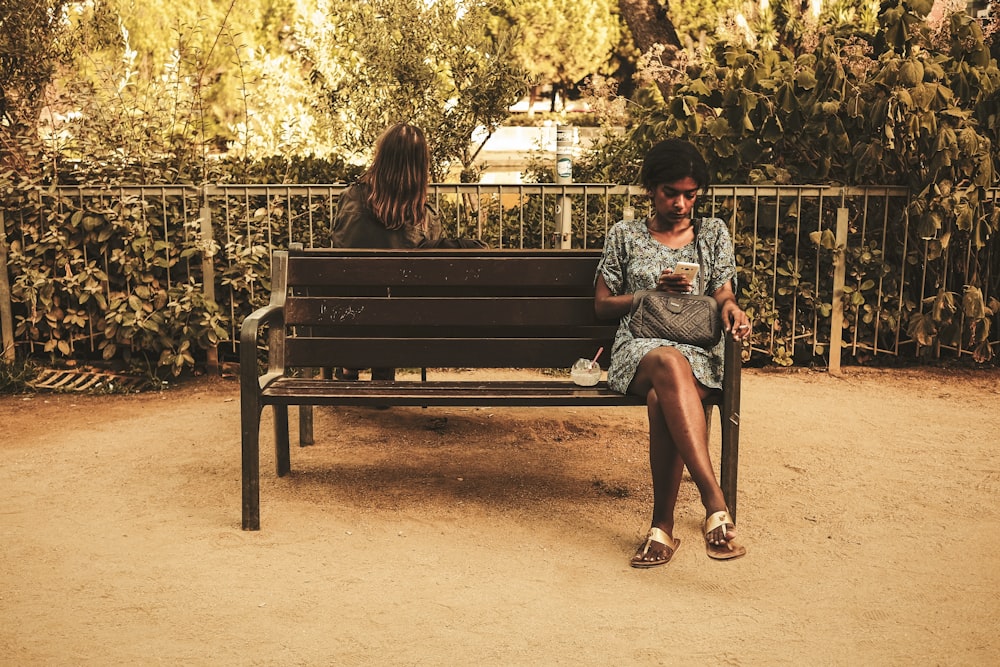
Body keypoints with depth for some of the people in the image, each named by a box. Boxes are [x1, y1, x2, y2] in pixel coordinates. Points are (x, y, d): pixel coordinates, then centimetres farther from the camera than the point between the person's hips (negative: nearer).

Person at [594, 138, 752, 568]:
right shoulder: (625, 235, 17)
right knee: (669, 364, -41)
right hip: (639, 349, -1)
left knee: (663, 400, -38)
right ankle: (716, 505, -50)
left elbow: (723, 295, 14)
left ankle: (663, 526, -30)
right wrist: (654, 292, -1)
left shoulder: (714, 233, 21)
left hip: (699, 352, 1)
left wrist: (730, 308, -12)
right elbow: (602, 305, 15)